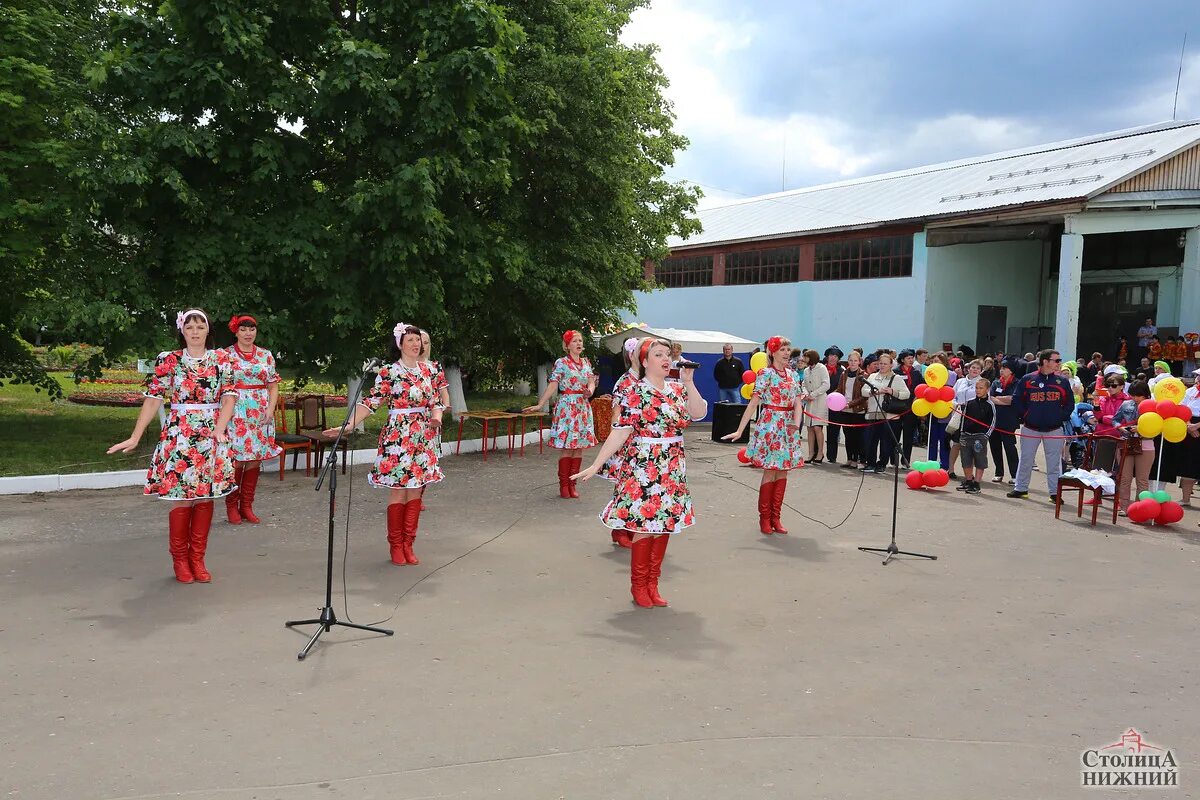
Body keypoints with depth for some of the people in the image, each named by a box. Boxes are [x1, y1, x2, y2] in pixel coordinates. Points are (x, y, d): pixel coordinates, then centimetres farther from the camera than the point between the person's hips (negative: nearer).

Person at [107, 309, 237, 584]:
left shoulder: (221, 359, 6)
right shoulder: (169, 360, 1)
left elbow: (229, 396, -1)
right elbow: (153, 399, -2)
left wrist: (220, 428, -16)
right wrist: (134, 438, -6)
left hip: (212, 436, 2)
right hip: (179, 434, -2)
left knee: (206, 494, 4)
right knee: (181, 495, -2)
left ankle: (197, 559, 15)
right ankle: (180, 560, 12)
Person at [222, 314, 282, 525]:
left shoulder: (266, 355, 11)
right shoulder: (227, 355, 2)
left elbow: (273, 385, 12)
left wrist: (270, 409, -1)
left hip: (261, 415, 4)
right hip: (236, 414, -3)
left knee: (256, 458, 4)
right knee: (236, 458, -6)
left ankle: (246, 506, 14)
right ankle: (232, 506, 7)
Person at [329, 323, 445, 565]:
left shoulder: (430, 370, 8)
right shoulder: (389, 372, -6)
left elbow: (436, 402, 10)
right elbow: (370, 402, -10)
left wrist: (436, 420, -11)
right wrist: (348, 426, -19)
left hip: (424, 437, 5)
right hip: (398, 436, -5)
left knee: (416, 489, 6)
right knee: (399, 489, -2)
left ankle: (408, 544, 16)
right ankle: (395, 545, 11)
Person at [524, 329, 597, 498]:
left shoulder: (586, 362, 13)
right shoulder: (561, 363, -4)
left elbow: (591, 382, 9)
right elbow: (552, 386, -8)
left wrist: (590, 390, -14)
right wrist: (539, 405, -14)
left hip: (583, 408, 5)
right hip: (567, 407, -5)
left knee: (579, 448, 5)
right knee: (567, 448, -6)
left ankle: (572, 484, 13)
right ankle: (563, 485, 3)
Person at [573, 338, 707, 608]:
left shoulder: (677, 389, 7)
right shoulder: (636, 393, -10)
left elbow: (699, 413, -7)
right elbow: (620, 431, -14)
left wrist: (688, 382, -11)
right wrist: (595, 465, -20)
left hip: (672, 470, 6)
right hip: (644, 469, -6)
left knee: (664, 524, 9)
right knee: (644, 525, -3)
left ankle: (652, 585, 21)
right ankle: (638, 586, 13)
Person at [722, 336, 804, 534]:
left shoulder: (793, 374, 11)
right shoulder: (766, 374, -7)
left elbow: (797, 403, 7)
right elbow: (753, 404, -11)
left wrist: (797, 423, -13)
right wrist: (740, 430, -16)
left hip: (788, 428, 6)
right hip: (769, 426, -6)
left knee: (783, 472, 7)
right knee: (770, 472, -3)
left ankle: (776, 517, 15)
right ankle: (765, 518, 9)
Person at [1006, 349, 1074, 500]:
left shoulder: (1062, 382, 4)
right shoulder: (1027, 380, 0)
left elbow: (1070, 404, 10)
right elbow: (1016, 400, 5)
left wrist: (1061, 417, -1)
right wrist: (1024, 417, -2)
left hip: (1054, 429, 1)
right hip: (1030, 429, 0)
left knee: (1054, 462, 3)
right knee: (1025, 460, 8)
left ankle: (1055, 492, 10)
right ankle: (1021, 488, 20)